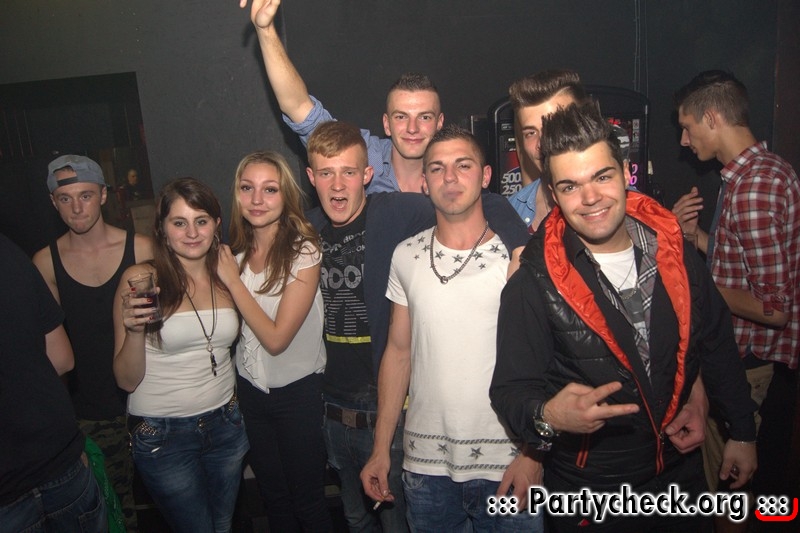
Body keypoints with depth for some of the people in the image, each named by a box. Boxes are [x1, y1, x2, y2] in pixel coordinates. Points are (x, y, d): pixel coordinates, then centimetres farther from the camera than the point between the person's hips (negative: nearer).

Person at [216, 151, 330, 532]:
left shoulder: (303, 251, -19)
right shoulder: (236, 252, -1)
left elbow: (276, 338, -22)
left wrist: (232, 280, -19)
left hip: (297, 390, -5)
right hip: (249, 389, 5)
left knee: (307, 501, 13)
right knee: (272, 497, 23)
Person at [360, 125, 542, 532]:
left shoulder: (518, 257, -6)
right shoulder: (406, 256, 3)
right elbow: (398, 352, 7)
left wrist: (532, 452, -12)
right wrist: (380, 449, 6)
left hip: (506, 465, -2)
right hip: (425, 464, 3)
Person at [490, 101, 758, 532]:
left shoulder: (675, 252, -6)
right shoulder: (532, 286, -19)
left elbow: (718, 346, 5)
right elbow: (512, 388, -19)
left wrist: (742, 432, 12)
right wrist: (547, 415, -40)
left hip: (682, 474, 4)